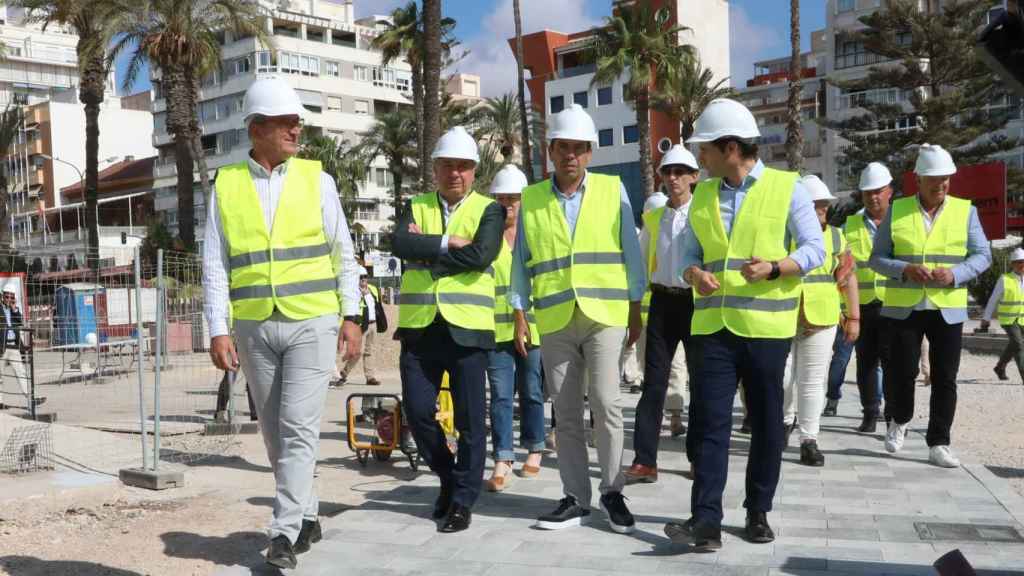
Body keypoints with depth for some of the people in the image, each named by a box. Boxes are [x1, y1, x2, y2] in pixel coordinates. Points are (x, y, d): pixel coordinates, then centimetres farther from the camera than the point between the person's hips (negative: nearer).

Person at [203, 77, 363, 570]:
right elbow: (215, 265, 2)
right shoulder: (226, 185, 3)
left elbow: (342, 253, 4)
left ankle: (285, 531, -1)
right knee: (275, 433, 11)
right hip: (255, 327, 2)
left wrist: (351, 316, -1)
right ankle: (306, 515, 27)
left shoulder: (317, 179, 2)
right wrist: (218, 330, -5)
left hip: (313, 322, -2)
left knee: (298, 427, -9)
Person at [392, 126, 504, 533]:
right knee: (417, 410, 5)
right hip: (420, 327, 3)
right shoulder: (416, 207, 12)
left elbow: (480, 255, -15)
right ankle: (448, 476, 29)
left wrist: (426, 252, -9)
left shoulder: (488, 210, 4)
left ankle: (463, 500, 14)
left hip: (467, 328, -3)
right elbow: (400, 244, -8)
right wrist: (447, 243, -14)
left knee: (469, 418, 1)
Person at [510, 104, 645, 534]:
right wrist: (519, 318, 4)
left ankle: (612, 491, 9)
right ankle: (576, 499, 17)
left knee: (606, 403, -9)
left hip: (605, 314, -2)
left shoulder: (612, 190, 3)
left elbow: (631, 253, 5)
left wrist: (636, 312, 2)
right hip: (554, 320, 2)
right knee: (566, 412, 7)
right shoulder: (531, 199, 7)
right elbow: (521, 263, 9)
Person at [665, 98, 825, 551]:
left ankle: (758, 513, 22)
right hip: (712, 326, 3)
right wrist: (695, 274, -9)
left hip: (765, 328, -3)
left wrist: (773, 268, -22)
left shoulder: (787, 188, -1)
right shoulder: (703, 194, 12)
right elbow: (689, 254, 14)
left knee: (766, 425, 8)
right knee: (709, 423, -4)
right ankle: (706, 521, -4)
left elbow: (814, 250, -4)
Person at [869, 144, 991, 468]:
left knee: (945, 378, 1)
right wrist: (905, 269, -17)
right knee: (902, 371, 0)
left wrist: (955, 274, -16)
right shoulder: (896, 211, 2)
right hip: (904, 307, -1)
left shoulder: (966, 211, 4)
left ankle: (938, 444, 11)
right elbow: (877, 258, 2)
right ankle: (897, 421, 28)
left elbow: (982, 256, 4)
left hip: (948, 308, 1)